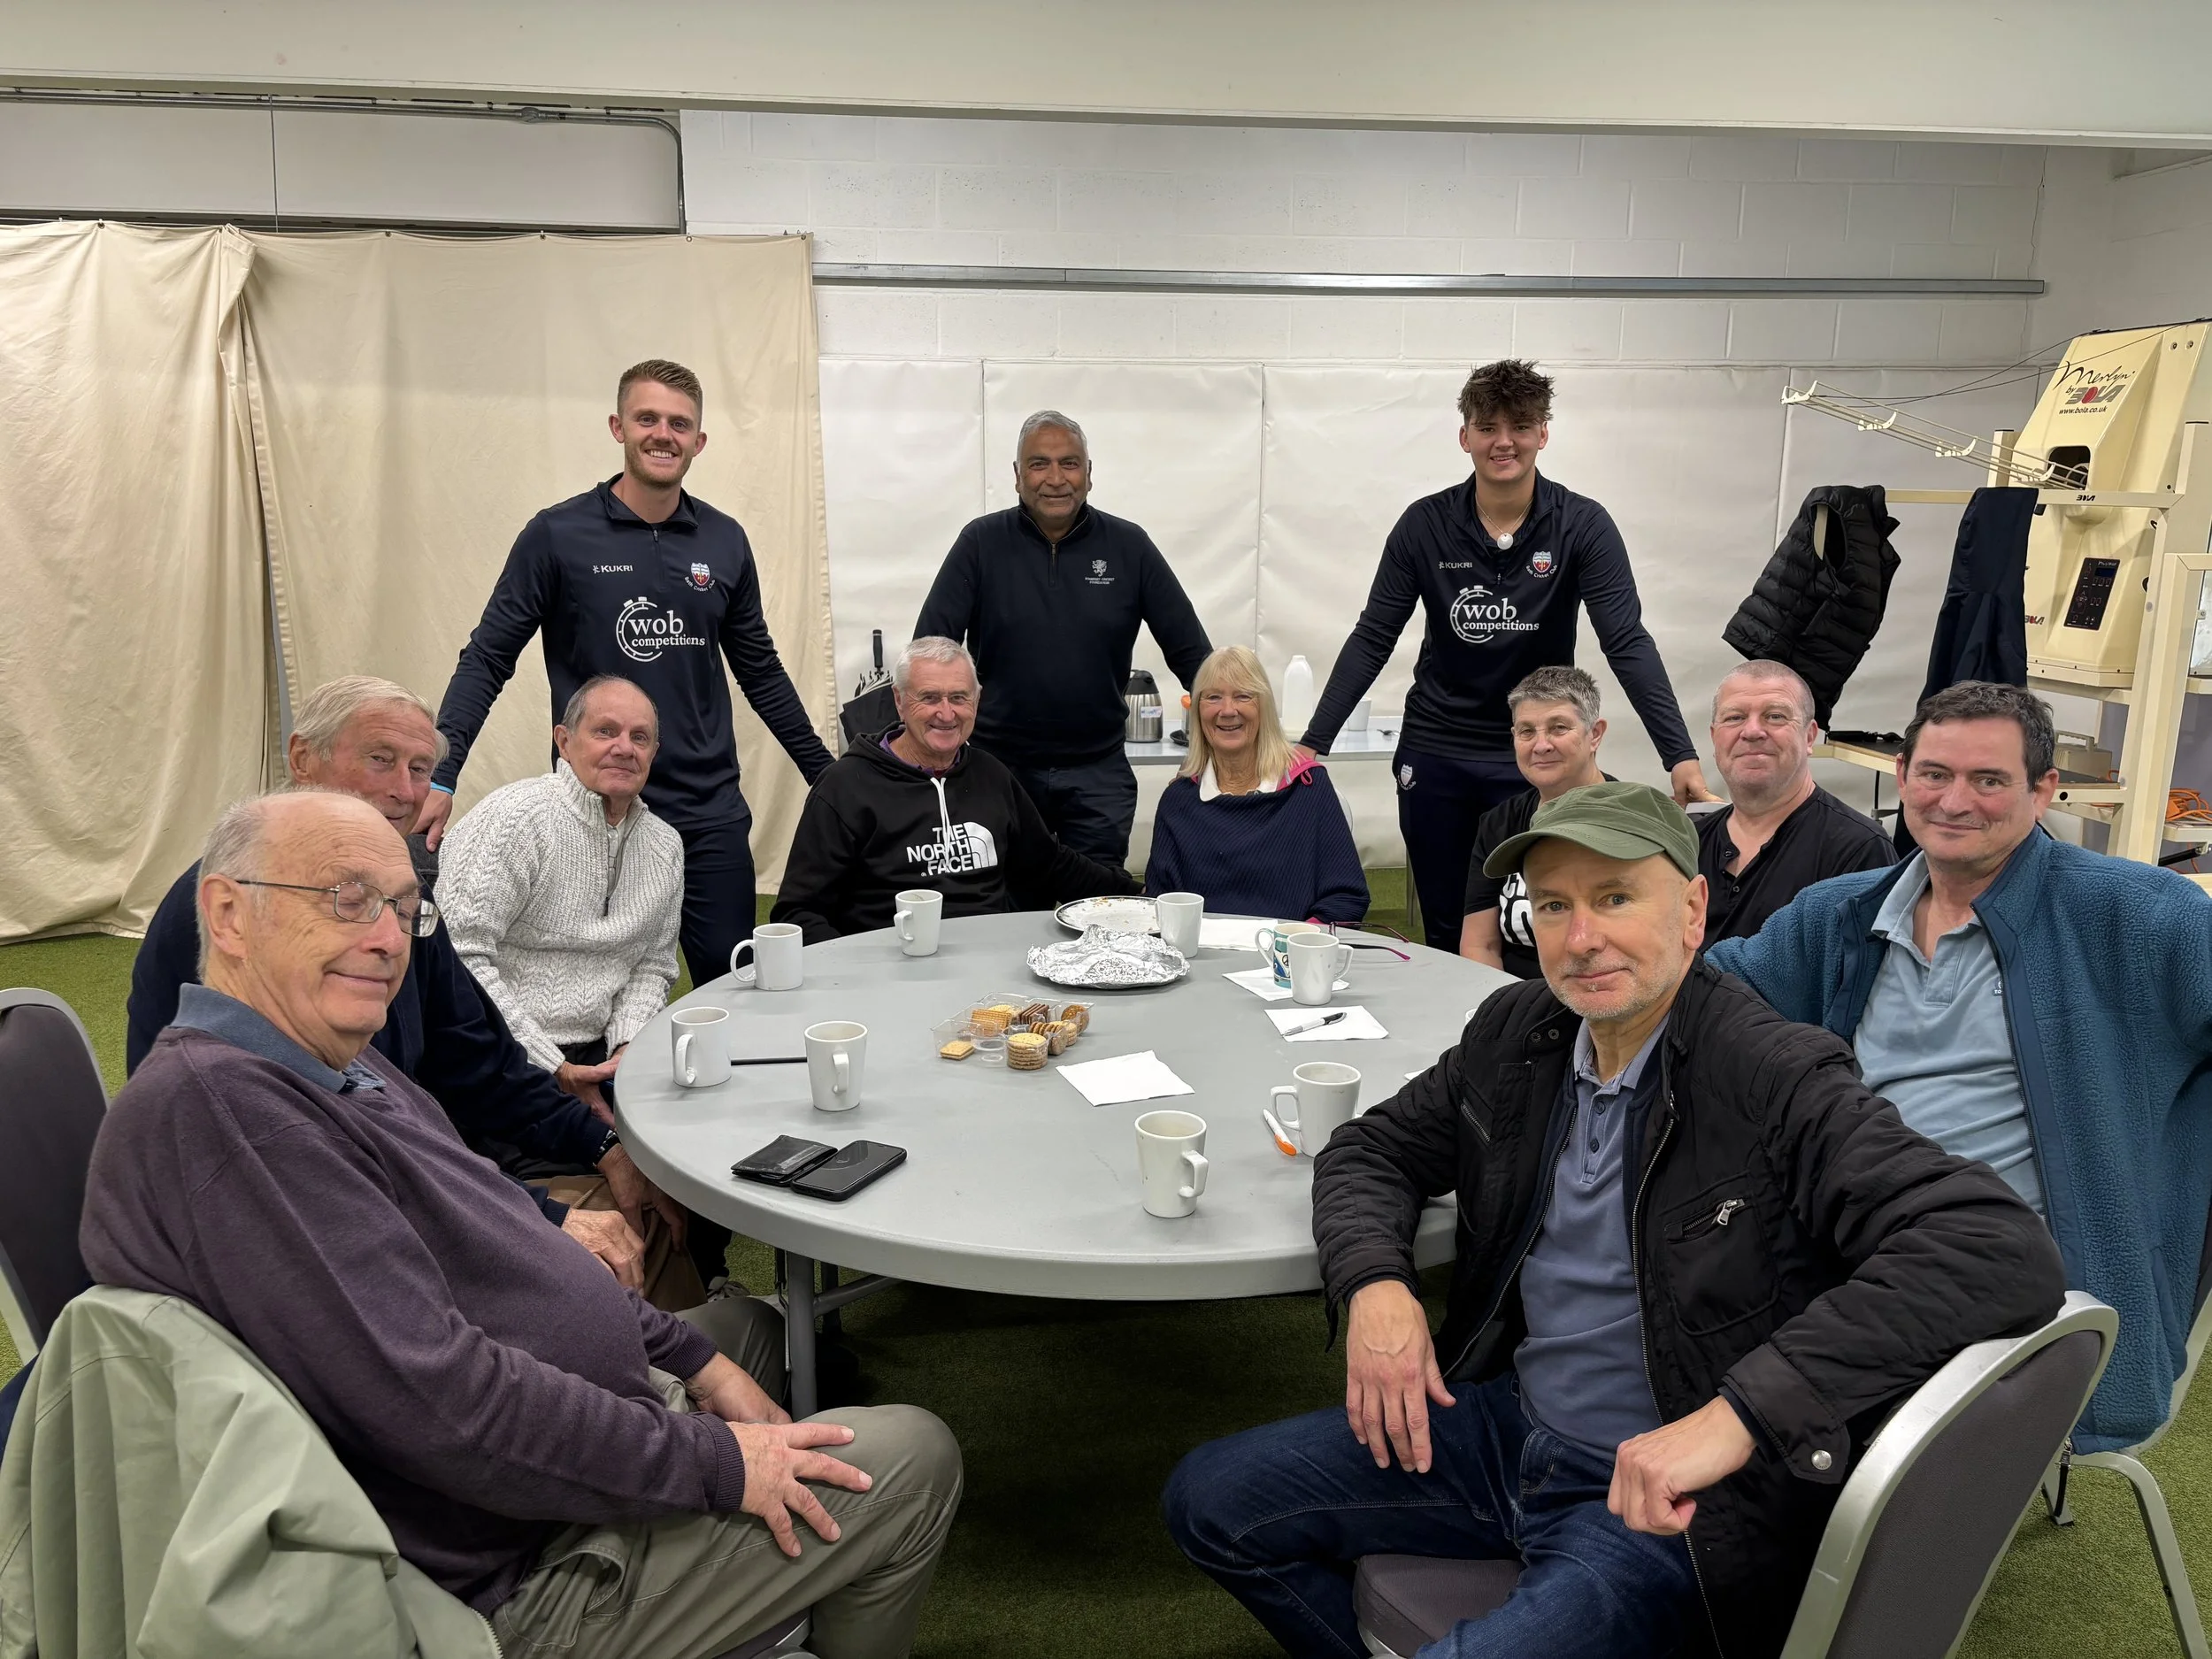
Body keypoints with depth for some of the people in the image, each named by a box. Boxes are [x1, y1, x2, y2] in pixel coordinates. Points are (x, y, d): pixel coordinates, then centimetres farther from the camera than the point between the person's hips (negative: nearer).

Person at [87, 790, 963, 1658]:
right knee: (914, 1462, -4)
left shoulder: (333, 1065, 6)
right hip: (511, 1579, -10)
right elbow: (439, 1400, -32)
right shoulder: (215, 1104, -28)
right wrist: (715, 1462, -22)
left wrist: (694, 1356, 9)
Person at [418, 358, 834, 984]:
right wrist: (439, 777, -13)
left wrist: (828, 775, 15)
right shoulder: (559, 534, -3)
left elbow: (760, 670, 15)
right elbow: (487, 659, -2)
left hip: (711, 815, 3)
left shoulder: (725, 541, 6)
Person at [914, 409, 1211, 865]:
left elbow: (1189, 648, 4)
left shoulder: (1129, 546, 2)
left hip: (1098, 772, 1)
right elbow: (930, 645, -2)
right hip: (998, 764, 0)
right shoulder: (981, 543, -1)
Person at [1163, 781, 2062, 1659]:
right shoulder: (1516, 1031, 0)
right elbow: (1372, 1148, 11)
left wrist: (1739, 1412, -38)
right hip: (1506, 1422, 7)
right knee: (1212, 1499, 3)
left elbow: (2005, 1250, -32)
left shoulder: (1780, 1082, -21)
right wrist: (1374, 1283, -12)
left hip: (1661, 1500, -6)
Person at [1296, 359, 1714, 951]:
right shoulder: (1425, 525, -4)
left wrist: (1681, 756, -24)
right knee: (1443, 933, 11)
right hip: (1434, 752, 2)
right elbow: (1372, 640, -2)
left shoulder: (1583, 526, -8)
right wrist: (1313, 743, -8)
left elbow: (1628, 644, -14)